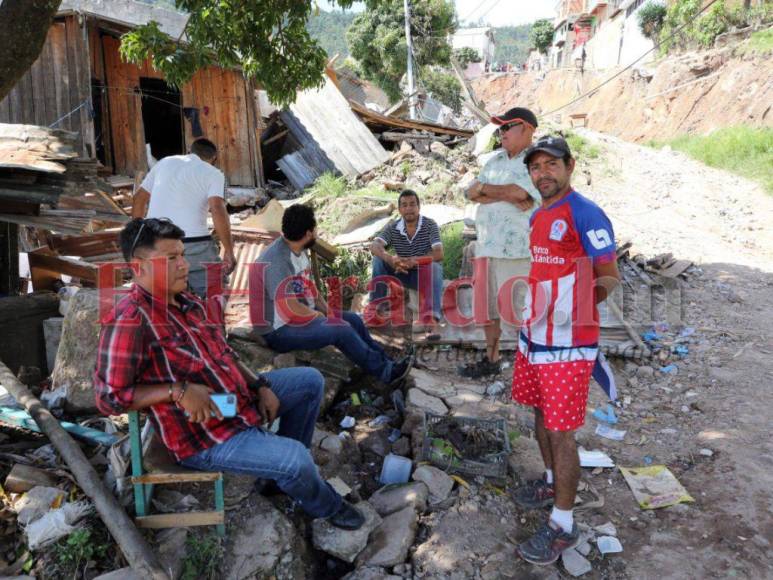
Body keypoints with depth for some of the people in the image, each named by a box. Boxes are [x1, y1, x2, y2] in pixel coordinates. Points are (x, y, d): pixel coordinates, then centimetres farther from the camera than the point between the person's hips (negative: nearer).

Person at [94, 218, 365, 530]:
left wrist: (261, 385, 1)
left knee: (310, 380, 14)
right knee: (297, 459, -22)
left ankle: (282, 472, 24)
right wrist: (178, 391, -29)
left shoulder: (189, 302, 5)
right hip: (205, 436, -9)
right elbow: (109, 398, -22)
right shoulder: (129, 320, -22)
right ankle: (326, 506, 15)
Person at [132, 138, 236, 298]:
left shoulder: (165, 162, 19)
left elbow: (139, 199, 22)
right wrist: (229, 251, -13)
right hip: (193, 244, -5)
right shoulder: (213, 173, 4)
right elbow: (218, 209, -13)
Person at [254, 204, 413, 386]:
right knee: (342, 330, -20)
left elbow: (309, 285, 15)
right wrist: (317, 315, -12)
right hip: (279, 330, -10)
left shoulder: (299, 250, 3)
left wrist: (326, 310, 2)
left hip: (304, 314, 10)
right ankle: (385, 372, -5)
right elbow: (291, 309, -30)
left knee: (354, 320, 5)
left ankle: (386, 361, 14)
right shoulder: (277, 261, -28)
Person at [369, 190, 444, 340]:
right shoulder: (393, 227, -4)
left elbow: (439, 254, -25)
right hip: (402, 274, 3)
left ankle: (432, 322, -48)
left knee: (435, 267, -36)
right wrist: (390, 259, -43)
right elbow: (374, 246, -22)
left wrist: (412, 261, -38)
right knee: (378, 259, -19)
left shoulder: (430, 225, -12)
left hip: (424, 273, -3)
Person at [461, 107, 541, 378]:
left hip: (517, 249, -8)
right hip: (486, 245, 8)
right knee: (487, 305, 15)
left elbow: (519, 192, -19)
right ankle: (491, 359, 31)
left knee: (525, 310, -2)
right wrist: (505, 196, -10)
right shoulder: (496, 160, 18)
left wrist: (484, 188, -4)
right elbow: (471, 193, 6)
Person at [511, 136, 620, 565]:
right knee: (542, 416, 21)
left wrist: (577, 303, -29)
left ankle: (563, 526, 16)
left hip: (567, 344, -8)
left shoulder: (585, 213, -14)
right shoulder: (537, 216, 13)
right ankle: (552, 483, 43)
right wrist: (526, 307, 13)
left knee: (561, 432, 0)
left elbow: (610, 276, -15)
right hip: (533, 337, 8)